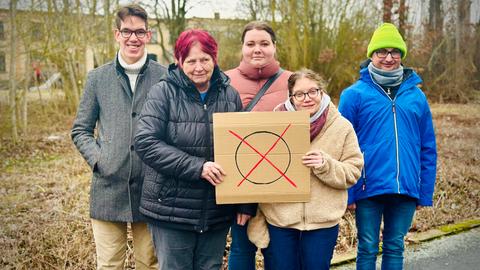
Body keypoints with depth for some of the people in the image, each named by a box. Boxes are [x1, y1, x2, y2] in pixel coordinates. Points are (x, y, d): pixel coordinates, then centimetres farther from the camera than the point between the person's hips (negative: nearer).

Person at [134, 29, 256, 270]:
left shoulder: (230, 96, 5)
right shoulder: (163, 93, -5)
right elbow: (145, 142, -15)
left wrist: (247, 204, 3)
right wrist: (197, 167, -22)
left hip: (218, 212, 3)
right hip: (171, 211, -3)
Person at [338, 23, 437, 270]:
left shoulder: (416, 96, 7)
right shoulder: (354, 94, -3)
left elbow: (428, 149, 9)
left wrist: (425, 192, 5)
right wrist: (346, 191, -7)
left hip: (406, 189, 3)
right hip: (369, 187, -2)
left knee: (395, 248, 13)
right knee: (368, 249, 8)